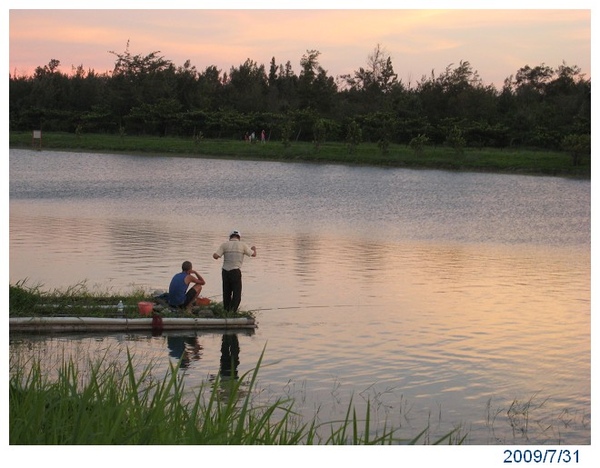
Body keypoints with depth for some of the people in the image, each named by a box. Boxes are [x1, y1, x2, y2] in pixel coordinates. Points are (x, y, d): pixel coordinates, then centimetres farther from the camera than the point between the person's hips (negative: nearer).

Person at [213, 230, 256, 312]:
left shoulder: (225, 244, 4)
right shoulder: (242, 245, 2)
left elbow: (216, 256, -5)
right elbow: (253, 254, 13)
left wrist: (214, 255, 19)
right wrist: (254, 249, 36)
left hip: (225, 271, 3)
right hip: (235, 271, -3)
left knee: (226, 293, 14)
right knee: (237, 294, -1)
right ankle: (232, 312, -15)